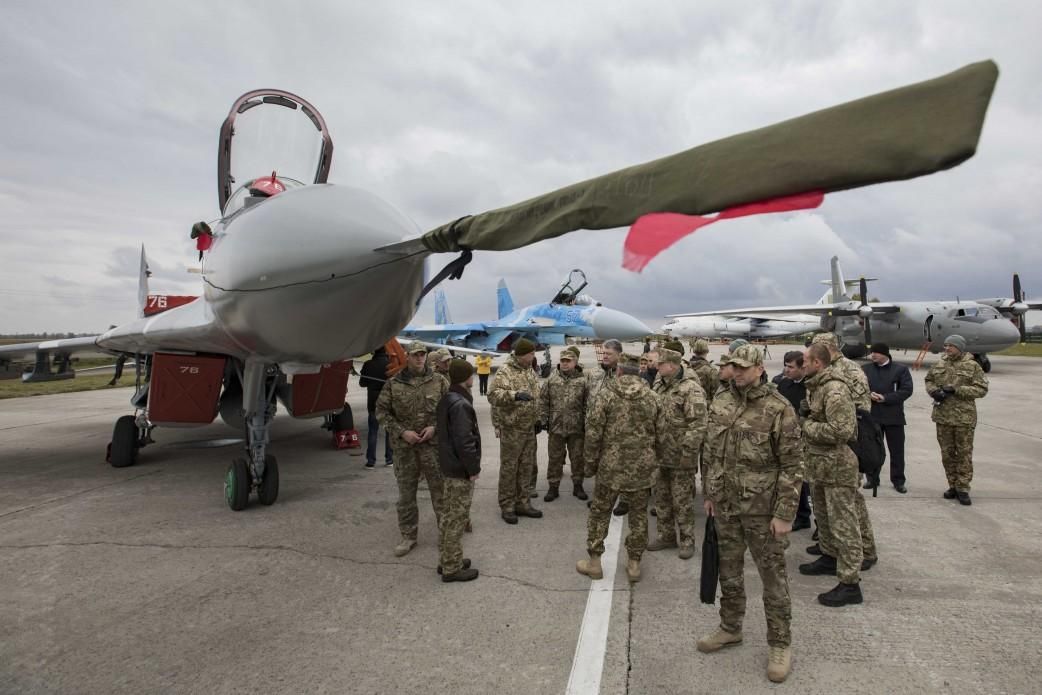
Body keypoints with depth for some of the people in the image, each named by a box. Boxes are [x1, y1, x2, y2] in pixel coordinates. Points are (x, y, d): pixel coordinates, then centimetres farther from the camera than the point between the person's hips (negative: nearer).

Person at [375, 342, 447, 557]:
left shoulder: (439, 382, 0)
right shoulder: (394, 384, 0)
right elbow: (381, 411, 2)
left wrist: (435, 427, -10)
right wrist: (402, 432, -8)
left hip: (433, 444, 0)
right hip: (404, 446, 1)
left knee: (440, 490, 6)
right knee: (406, 493, 10)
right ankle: (408, 536, 23)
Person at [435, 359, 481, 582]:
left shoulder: (446, 400, 8)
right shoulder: (460, 404, -22)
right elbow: (464, 440, -26)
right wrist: (473, 467, -16)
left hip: (449, 466, 10)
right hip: (461, 470, -10)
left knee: (449, 515, 18)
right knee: (457, 518, 0)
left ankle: (447, 560, 30)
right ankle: (452, 568, 10)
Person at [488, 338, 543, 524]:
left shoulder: (530, 372, 11)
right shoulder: (505, 371, -14)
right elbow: (493, 394, -26)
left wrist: (538, 419, 19)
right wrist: (514, 395, -37)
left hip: (529, 428, 8)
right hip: (511, 428, -8)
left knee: (526, 467, 13)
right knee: (509, 467, 1)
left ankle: (522, 503, 25)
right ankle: (507, 506, 12)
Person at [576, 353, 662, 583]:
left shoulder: (605, 394, -9)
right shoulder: (652, 397, 1)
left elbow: (593, 433, -10)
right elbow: (659, 434, 5)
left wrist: (590, 463, 1)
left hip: (611, 467, -2)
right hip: (642, 469, 3)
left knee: (599, 513, 13)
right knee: (639, 516, 15)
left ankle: (594, 562, 21)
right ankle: (634, 564, 23)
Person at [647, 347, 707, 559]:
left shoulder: (691, 389, -16)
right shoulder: (658, 386, 8)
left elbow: (697, 425, -20)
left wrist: (687, 454, -21)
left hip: (680, 457, -7)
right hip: (659, 454, 7)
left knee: (682, 501, 5)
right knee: (661, 498, 16)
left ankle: (687, 540, 21)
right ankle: (666, 535, 31)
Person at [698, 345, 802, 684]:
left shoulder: (778, 408, -15)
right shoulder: (720, 401, 2)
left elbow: (793, 465, -13)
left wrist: (784, 514, -15)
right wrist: (710, 494, 12)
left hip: (762, 507, -5)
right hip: (725, 503, 6)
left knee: (772, 575, 8)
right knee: (729, 569, 18)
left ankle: (780, 643, 25)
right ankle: (730, 628, 37)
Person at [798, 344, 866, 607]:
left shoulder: (835, 390, -22)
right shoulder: (816, 386, 10)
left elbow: (841, 431, -29)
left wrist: (807, 425, -18)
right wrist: (804, 416, 6)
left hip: (836, 466, -10)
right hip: (820, 464, 10)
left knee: (843, 524, -3)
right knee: (823, 516, 24)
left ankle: (850, 583, 4)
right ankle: (829, 558, 41)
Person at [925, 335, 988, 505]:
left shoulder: (972, 366, -6)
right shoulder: (939, 364, 7)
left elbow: (982, 389, -9)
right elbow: (929, 380, 20)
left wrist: (957, 389, -19)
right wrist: (934, 391, -2)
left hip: (964, 418, -4)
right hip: (942, 416, 4)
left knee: (964, 453, 1)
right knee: (947, 453, 11)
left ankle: (963, 488, 9)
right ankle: (953, 485, 23)